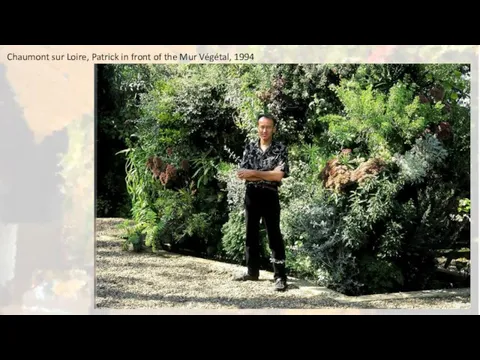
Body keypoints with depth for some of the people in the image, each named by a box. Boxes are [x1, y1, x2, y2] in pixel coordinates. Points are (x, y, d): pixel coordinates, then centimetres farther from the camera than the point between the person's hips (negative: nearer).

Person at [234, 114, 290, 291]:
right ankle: (252, 271, 22)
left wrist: (254, 173, -13)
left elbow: (279, 175, -15)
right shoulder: (249, 147, 5)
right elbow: (242, 174, -3)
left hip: (270, 196, -4)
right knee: (251, 233, 11)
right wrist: (267, 176, -12)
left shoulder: (281, 149, -5)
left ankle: (280, 276, -4)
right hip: (251, 195, 4)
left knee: (274, 235, -5)